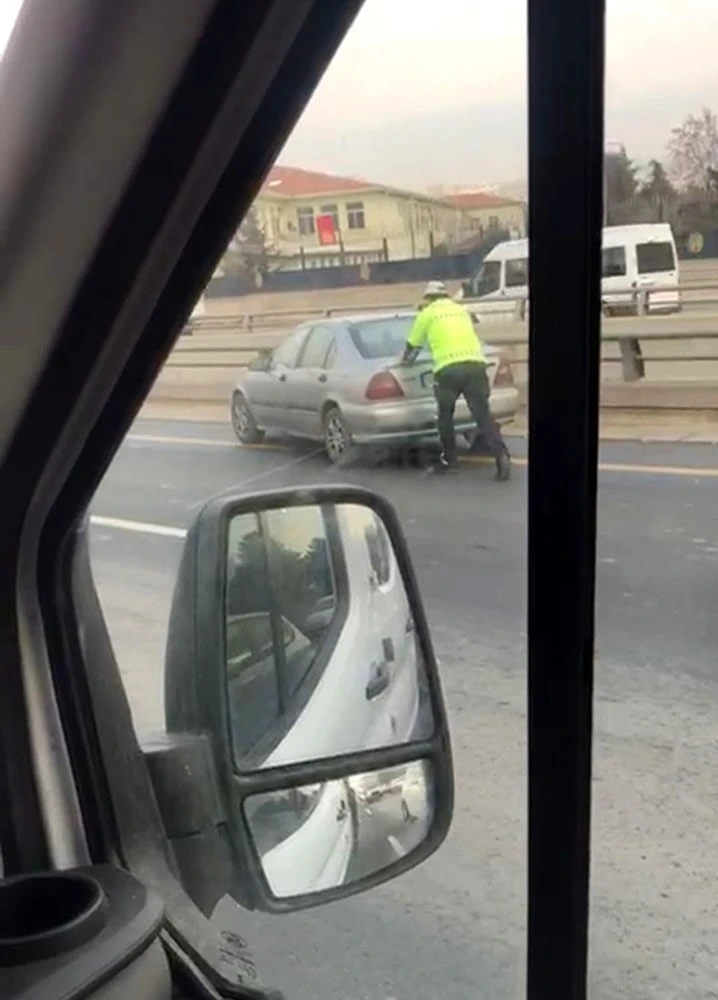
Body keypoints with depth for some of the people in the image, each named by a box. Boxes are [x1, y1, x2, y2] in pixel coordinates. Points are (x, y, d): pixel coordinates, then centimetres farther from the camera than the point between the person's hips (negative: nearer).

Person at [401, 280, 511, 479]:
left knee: (445, 415, 16)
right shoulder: (461, 310, 28)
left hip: (447, 369, -3)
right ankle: (501, 456, -13)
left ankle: (448, 458, 23)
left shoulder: (427, 314, 15)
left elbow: (413, 344, 25)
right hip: (474, 364, 3)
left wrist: (405, 360, 45)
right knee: (483, 414, 1)